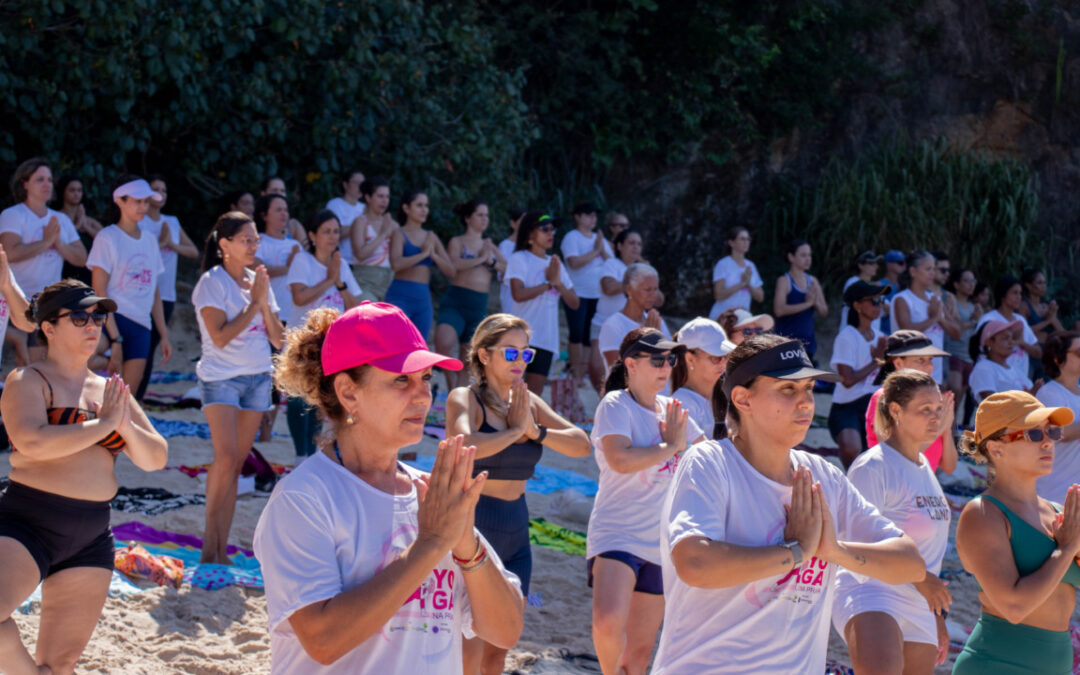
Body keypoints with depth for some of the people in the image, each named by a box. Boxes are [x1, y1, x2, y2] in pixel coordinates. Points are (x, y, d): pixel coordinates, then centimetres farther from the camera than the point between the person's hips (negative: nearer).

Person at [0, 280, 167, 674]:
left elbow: (156, 458, 12)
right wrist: (103, 424, -14)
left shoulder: (110, 391, 14)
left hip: (91, 538, 6)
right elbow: (32, 442, -23)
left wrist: (126, 427, -8)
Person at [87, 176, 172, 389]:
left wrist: (164, 335, 14)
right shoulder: (107, 238, -3)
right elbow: (99, 291, -9)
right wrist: (115, 338, -16)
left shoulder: (150, 240, 16)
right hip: (112, 322, -6)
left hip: (141, 326, 6)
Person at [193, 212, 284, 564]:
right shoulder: (212, 282, -6)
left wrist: (264, 302, -5)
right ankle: (210, 542, -9)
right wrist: (254, 303, -10)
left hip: (258, 377, 5)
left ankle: (221, 550, 4)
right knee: (225, 458, -18)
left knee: (236, 463, 3)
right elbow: (220, 336, -16)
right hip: (221, 376, -5)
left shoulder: (258, 281, 12)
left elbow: (277, 339, 8)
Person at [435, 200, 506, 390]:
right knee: (443, 342, -30)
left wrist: (491, 262, -4)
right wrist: (480, 259, -10)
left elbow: (509, 269, 11)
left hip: (479, 307, 5)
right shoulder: (457, 242, 4)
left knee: (468, 360, 5)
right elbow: (453, 265, -16)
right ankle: (452, 385, -14)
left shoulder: (490, 245, 19)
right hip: (455, 302, -5)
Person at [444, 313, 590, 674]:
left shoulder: (528, 402, 10)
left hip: (515, 536, 7)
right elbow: (466, 444, -30)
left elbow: (581, 445, 2)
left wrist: (536, 430, -12)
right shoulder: (464, 398, -8)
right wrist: (514, 430, -16)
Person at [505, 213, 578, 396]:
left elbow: (574, 303, 9)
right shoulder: (520, 259, -2)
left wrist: (558, 283, -8)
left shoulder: (555, 263, 15)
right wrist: (549, 283, -9)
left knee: (535, 394, 4)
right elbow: (518, 294, -18)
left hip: (547, 338, 6)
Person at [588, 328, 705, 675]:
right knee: (609, 623, -30)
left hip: (661, 542, 7)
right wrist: (672, 446, -13)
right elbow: (620, 459, -26)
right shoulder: (616, 405, -8)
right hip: (616, 535, -6)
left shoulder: (671, 410, 11)